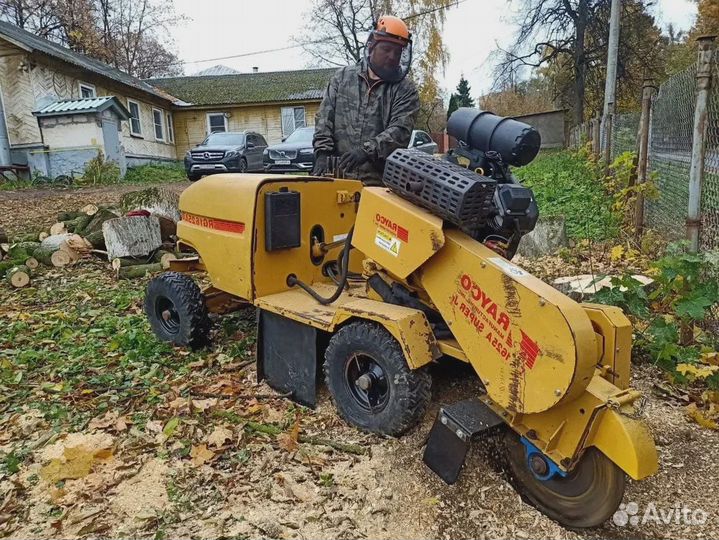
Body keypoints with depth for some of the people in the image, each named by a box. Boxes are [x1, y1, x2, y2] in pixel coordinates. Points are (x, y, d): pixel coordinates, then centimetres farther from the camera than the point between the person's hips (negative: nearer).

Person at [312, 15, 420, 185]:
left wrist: (368, 150, -24)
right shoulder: (342, 77, 14)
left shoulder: (405, 89, 5)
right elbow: (325, 118, 11)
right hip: (339, 175, 2)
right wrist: (322, 152, -5)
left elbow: (400, 130, -10)